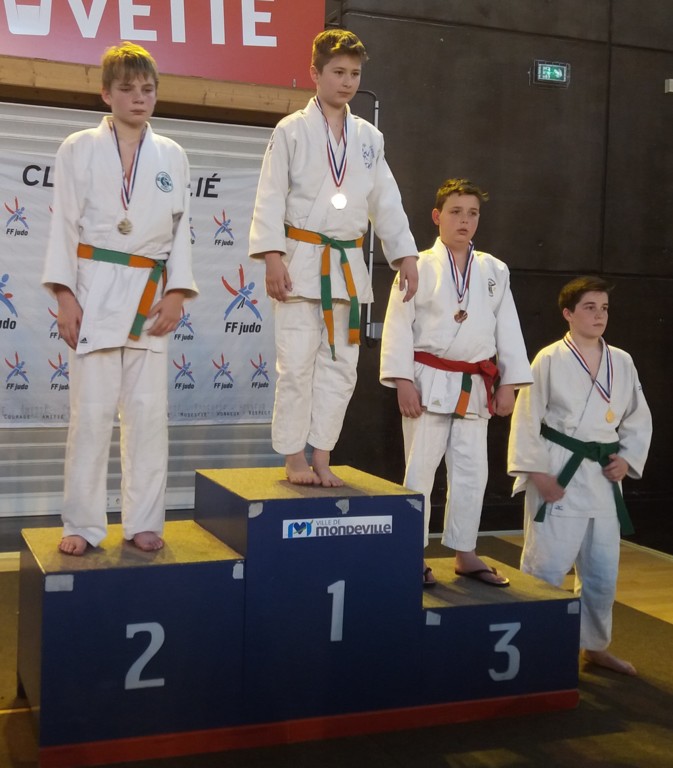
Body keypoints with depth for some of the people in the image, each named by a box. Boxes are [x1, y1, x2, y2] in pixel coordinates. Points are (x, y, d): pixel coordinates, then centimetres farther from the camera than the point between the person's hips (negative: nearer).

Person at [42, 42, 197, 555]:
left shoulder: (172, 156, 11)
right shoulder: (79, 149, 4)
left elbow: (181, 229, 9)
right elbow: (65, 226, 1)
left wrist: (177, 294, -2)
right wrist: (65, 297, -7)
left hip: (150, 296, 2)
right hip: (95, 291, -2)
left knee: (148, 412, 2)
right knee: (92, 410, -3)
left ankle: (144, 522, 14)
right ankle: (83, 525, 9)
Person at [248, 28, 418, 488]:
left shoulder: (369, 137, 12)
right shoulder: (292, 131, -1)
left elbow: (386, 201, 14)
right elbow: (271, 198, -6)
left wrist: (406, 254, 6)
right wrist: (273, 256, -16)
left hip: (348, 264, 5)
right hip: (302, 260, -5)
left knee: (340, 365, 6)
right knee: (297, 363, -5)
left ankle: (322, 457, 16)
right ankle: (295, 458, 8)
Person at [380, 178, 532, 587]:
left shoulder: (495, 270, 8)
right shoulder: (419, 267, -4)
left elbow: (508, 328, 9)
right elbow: (399, 326, -7)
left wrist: (509, 383, 4)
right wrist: (403, 381, -13)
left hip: (475, 386, 4)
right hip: (430, 382, -4)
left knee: (471, 472, 9)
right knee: (420, 469, 2)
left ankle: (465, 554, 23)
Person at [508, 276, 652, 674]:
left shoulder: (622, 362, 7)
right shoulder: (550, 360, -8)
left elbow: (639, 417, 15)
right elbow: (527, 420, -10)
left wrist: (627, 459, 1)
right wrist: (538, 473, -14)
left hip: (603, 477, 5)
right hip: (559, 474, -5)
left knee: (602, 572, 15)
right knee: (545, 567, -4)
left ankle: (596, 645, 32)